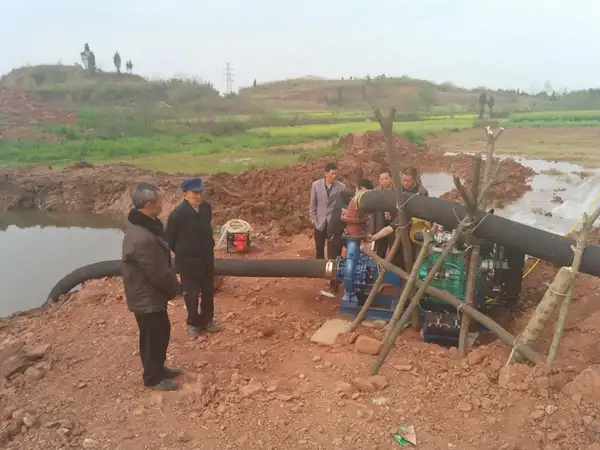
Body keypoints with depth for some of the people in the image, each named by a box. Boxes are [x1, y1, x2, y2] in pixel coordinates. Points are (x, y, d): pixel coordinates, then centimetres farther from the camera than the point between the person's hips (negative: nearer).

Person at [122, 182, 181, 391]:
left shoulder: (145, 224, 1)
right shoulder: (143, 238, -33)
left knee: (160, 333, 23)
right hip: (147, 298, -10)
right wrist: (176, 288, -7)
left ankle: (158, 368, 42)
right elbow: (159, 273, -26)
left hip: (150, 294, 10)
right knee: (154, 337, 9)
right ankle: (153, 377, 29)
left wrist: (172, 286, 14)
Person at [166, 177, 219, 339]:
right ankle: (193, 323, 29)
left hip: (206, 258, 5)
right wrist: (182, 254, 3)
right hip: (188, 261, -5)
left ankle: (207, 320, 34)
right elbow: (169, 238, -8)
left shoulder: (207, 207, -7)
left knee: (208, 291, 16)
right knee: (191, 294, 9)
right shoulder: (177, 214, -21)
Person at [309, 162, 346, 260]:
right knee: (319, 249, 13)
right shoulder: (316, 184, -5)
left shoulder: (341, 186, -9)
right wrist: (313, 219, 1)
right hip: (320, 222, 1)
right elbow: (312, 204, 2)